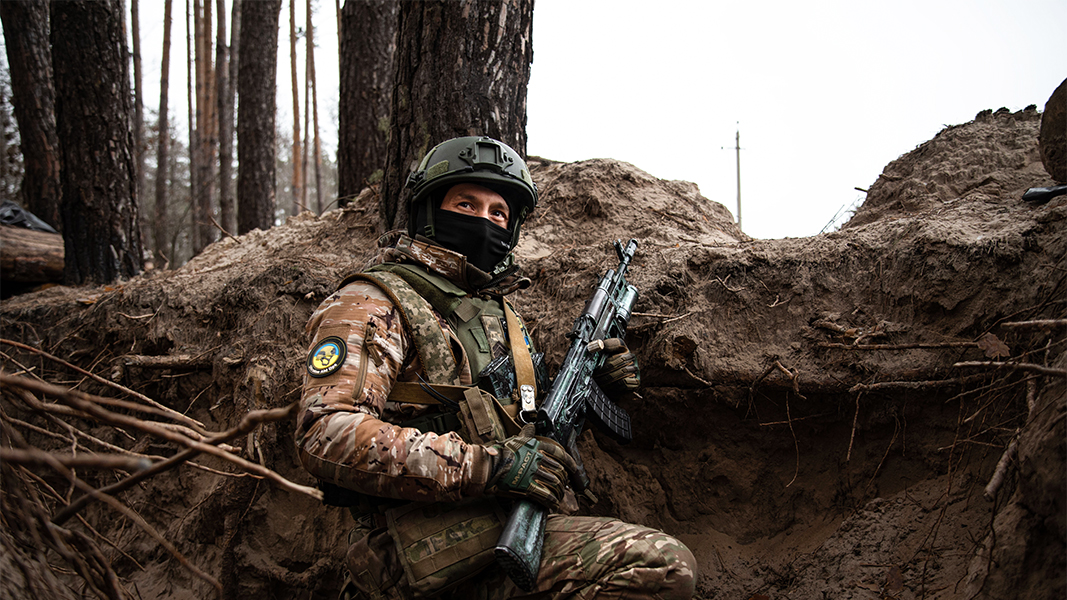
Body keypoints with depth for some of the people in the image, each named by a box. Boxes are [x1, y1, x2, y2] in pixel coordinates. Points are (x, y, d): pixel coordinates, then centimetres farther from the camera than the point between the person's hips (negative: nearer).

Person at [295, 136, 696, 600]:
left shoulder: (496, 310, 22)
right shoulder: (372, 305, -5)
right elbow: (325, 435, -20)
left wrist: (590, 385, 11)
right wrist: (487, 464, -23)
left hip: (511, 533, 8)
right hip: (426, 563, -8)